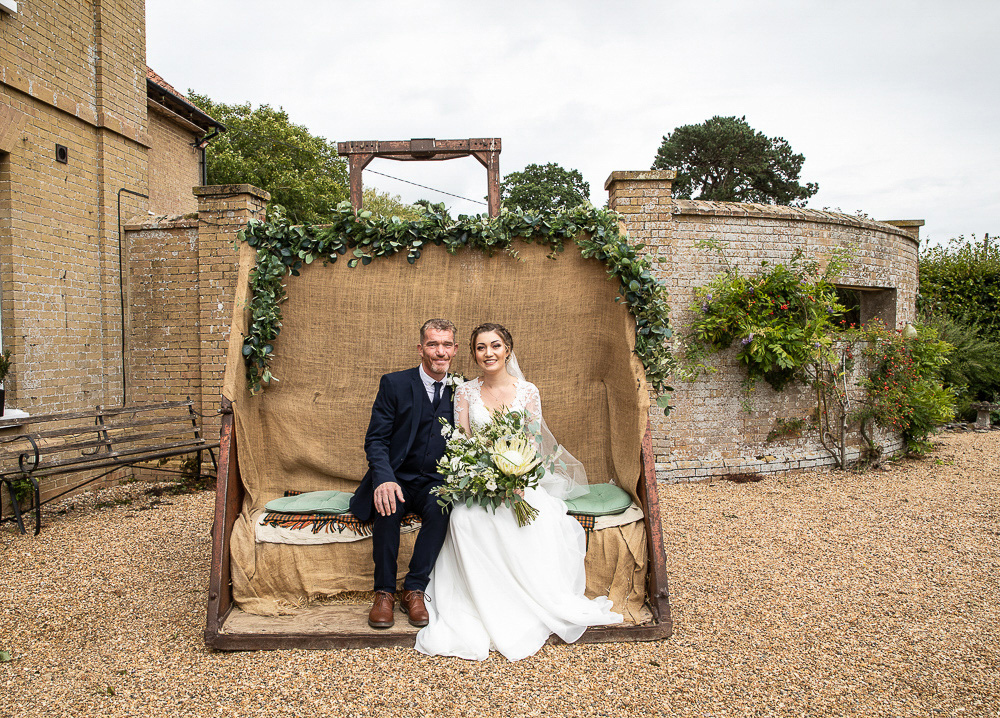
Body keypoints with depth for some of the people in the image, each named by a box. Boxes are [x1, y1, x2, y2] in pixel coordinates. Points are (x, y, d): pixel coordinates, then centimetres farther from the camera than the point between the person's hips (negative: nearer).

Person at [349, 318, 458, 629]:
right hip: (397, 478, -1)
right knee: (387, 507, -32)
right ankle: (384, 592, -14)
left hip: (435, 482, 1)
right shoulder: (394, 384, -1)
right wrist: (384, 479, -26)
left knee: (441, 508, -31)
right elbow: (375, 440, -6)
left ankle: (414, 589, -15)